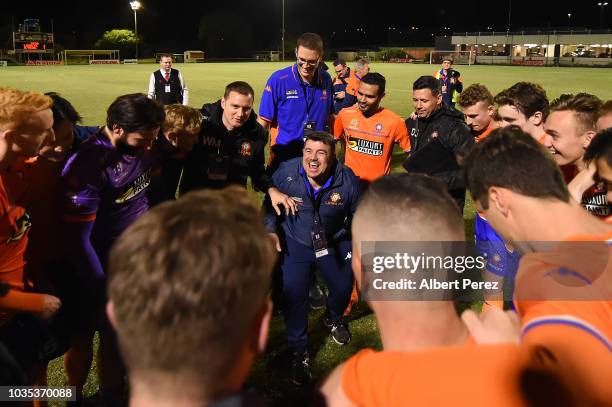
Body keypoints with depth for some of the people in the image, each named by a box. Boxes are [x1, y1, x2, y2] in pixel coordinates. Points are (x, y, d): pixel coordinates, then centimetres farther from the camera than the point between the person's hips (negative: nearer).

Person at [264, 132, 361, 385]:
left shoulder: (347, 180, -22)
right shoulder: (286, 172, -23)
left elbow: (358, 214, -4)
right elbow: (271, 203, -4)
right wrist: (271, 230, -15)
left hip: (335, 243, 1)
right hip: (295, 242, -1)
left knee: (343, 288, 11)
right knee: (293, 292, -13)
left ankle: (333, 319, 50)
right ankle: (299, 351, 10)